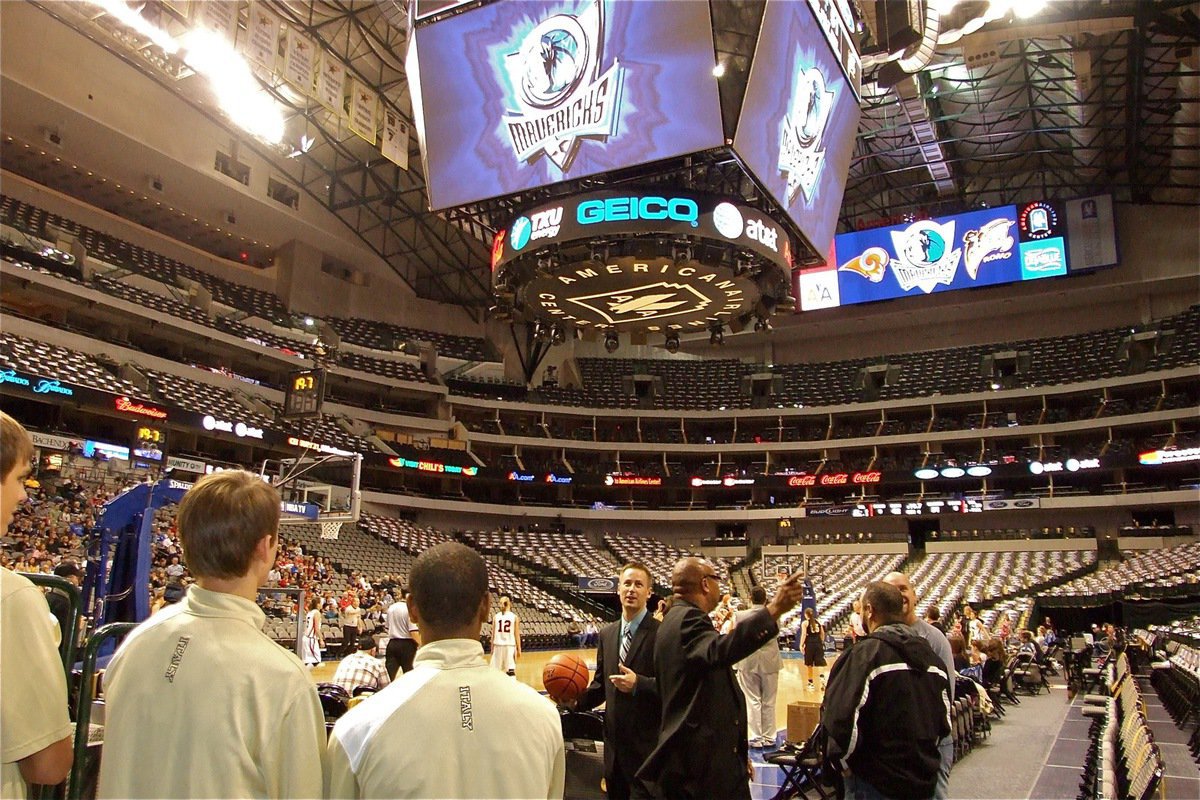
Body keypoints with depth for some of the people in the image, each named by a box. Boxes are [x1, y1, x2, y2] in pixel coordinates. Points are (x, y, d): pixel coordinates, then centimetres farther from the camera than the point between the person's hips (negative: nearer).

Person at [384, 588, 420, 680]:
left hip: (392, 643, 5)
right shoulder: (409, 609, -14)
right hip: (407, 644, -5)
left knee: (390, 672, 2)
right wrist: (421, 644, -12)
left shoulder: (391, 608, 6)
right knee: (408, 670, 9)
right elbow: (413, 632, -19)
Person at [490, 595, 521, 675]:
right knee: (511, 669, 0)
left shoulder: (496, 617, 3)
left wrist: (492, 648, 12)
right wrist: (519, 649, 2)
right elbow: (517, 635, -3)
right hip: (510, 645, -2)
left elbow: (493, 635, 4)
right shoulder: (514, 617, -2)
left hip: (498, 645, 2)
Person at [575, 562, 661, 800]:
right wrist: (577, 701, -2)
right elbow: (601, 684, 14)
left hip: (647, 745, -6)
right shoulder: (607, 634, 9)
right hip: (614, 744, 6)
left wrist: (638, 683, -26)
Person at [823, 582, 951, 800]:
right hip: (925, 782, 7)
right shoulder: (931, 656, 6)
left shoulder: (867, 653, -18)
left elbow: (844, 717, -24)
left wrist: (844, 762, -9)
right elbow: (944, 723, 13)